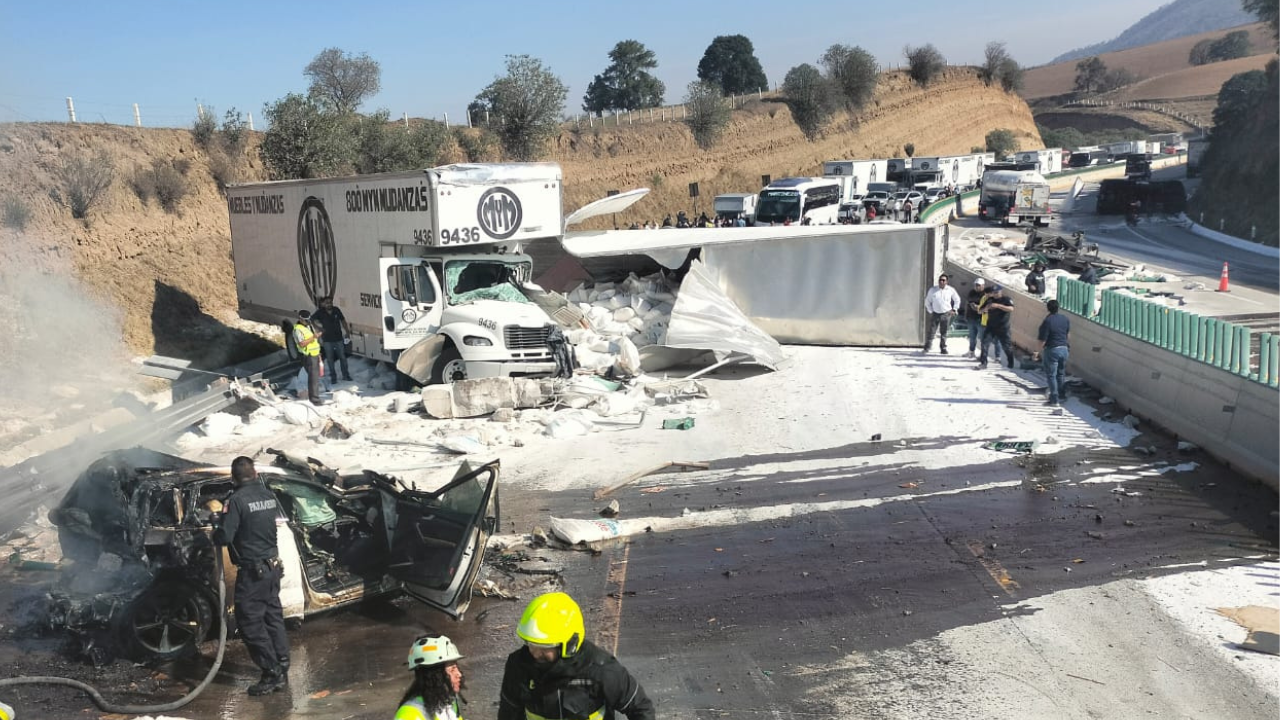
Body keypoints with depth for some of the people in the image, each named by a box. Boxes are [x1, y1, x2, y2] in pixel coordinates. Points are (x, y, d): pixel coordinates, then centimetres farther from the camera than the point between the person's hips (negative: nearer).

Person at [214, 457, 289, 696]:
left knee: (250, 622, 1)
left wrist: (216, 531, 3)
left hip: (253, 571, -7)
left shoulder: (237, 500, -17)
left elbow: (224, 537, -19)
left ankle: (272, 673, 3)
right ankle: (282, 668, 24)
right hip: (273, 566, 7)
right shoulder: (269, 495, 3)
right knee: (273, 616, 16)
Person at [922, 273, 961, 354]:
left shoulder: (951, 290, -1)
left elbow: (957, 300, 13)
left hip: (946, 314, 0)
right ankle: (927, 347, 3)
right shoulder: (932, 290, -2)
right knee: (931, 331, -2)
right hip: (935, 313, 0)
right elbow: (927, 301, 8)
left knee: (944, 332, 4)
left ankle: (943, 348, 13)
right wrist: (930, 311, 3)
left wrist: (954, 310, 6)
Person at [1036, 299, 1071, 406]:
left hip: (1051, 350, -7)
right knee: (1061, 374, 21)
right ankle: (1060, 395, 32)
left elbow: (1043, 340, -18)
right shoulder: (1065, 319, 1)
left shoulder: (1047, 321, -20)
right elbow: (1068, 333, 16)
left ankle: (1054, 399, 1)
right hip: (1064, 349, 7)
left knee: (1051, 375, 1)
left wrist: (1040, 351, -3)